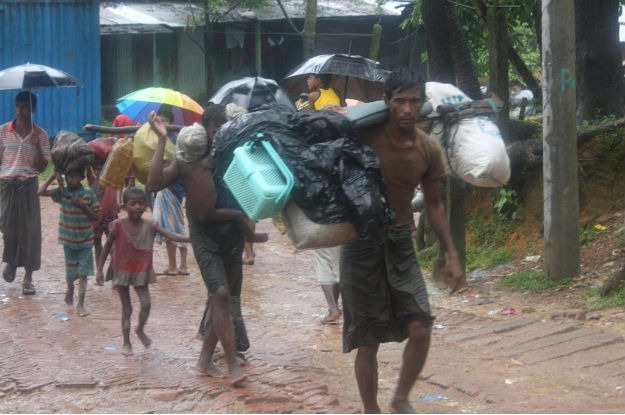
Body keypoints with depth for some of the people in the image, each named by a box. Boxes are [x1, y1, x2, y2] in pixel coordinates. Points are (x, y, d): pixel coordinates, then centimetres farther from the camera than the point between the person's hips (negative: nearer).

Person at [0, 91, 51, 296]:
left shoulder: (40, 135, 2)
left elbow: (41, 167, 0)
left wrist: (36, 146, -14)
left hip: (28, 185, 0)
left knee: (30, 229, -1)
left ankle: (28, 278, 5)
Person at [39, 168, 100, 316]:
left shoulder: (89, 194, -9)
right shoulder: (62, 192, -6)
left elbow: (96, 216, -7)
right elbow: (41, 191, -16)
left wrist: (83, 206, -22)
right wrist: (53, 176, -14)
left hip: (85, 241, -1)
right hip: (68, 240, 2)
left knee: (83, 273, -3)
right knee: (70, 272, 13)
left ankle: (80, 304, 4)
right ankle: (70, 289, 45)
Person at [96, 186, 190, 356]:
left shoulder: (150, 226, -9)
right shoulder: (118, 226, -14)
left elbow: (171, 236, -17)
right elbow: (107, 247, -5)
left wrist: (191, 239, -31)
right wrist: (100, 269, -6)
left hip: (141, 271, 2)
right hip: (122, 271, -2)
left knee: (146, 304, -9)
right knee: (126, 307, 5)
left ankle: (140, 330, 21)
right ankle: (126, 342, 19)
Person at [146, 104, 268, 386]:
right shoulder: (190, 161, -4)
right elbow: (154, 184, -14)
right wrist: (162, 141, -16)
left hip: (232, 233, 3)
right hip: (205, 234, -3)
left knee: (222, 297, 9)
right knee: (220, 293, -18)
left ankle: (205, 359, 22)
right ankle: (233, 364, -16)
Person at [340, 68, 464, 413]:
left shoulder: (429, 149, -4)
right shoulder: (365, 137, -15)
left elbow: (433, 204, 8)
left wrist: (451, 254, 5)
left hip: (400, 243, 3)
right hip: (362, 244, -3)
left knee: (420, 330, -4)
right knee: (368, 340, 2)